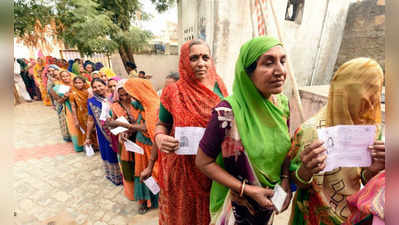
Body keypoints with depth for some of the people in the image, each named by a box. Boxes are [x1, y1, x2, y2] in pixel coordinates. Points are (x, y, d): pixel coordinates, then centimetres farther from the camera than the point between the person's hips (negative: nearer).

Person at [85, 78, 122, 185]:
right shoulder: (92, 101, -2)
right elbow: (90, 120, 1)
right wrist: (88, 137, 4)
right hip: (104, 134, -1)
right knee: (109, 153, 11)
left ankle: (123, 174, 34)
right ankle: (113, 175, 35)